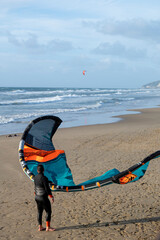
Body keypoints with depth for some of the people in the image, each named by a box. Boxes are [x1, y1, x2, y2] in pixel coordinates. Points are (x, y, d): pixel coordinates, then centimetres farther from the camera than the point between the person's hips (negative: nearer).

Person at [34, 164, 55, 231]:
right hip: (43, 198, -7)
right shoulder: (44, 178, -23)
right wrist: (51, 197, -11)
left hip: (37, 197, 7)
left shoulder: (35, 177, 0)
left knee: (39, 211, 14)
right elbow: (47, 189, -21)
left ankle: (40, 227, 20)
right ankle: (48, 227, 9)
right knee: (48, 211, 5)